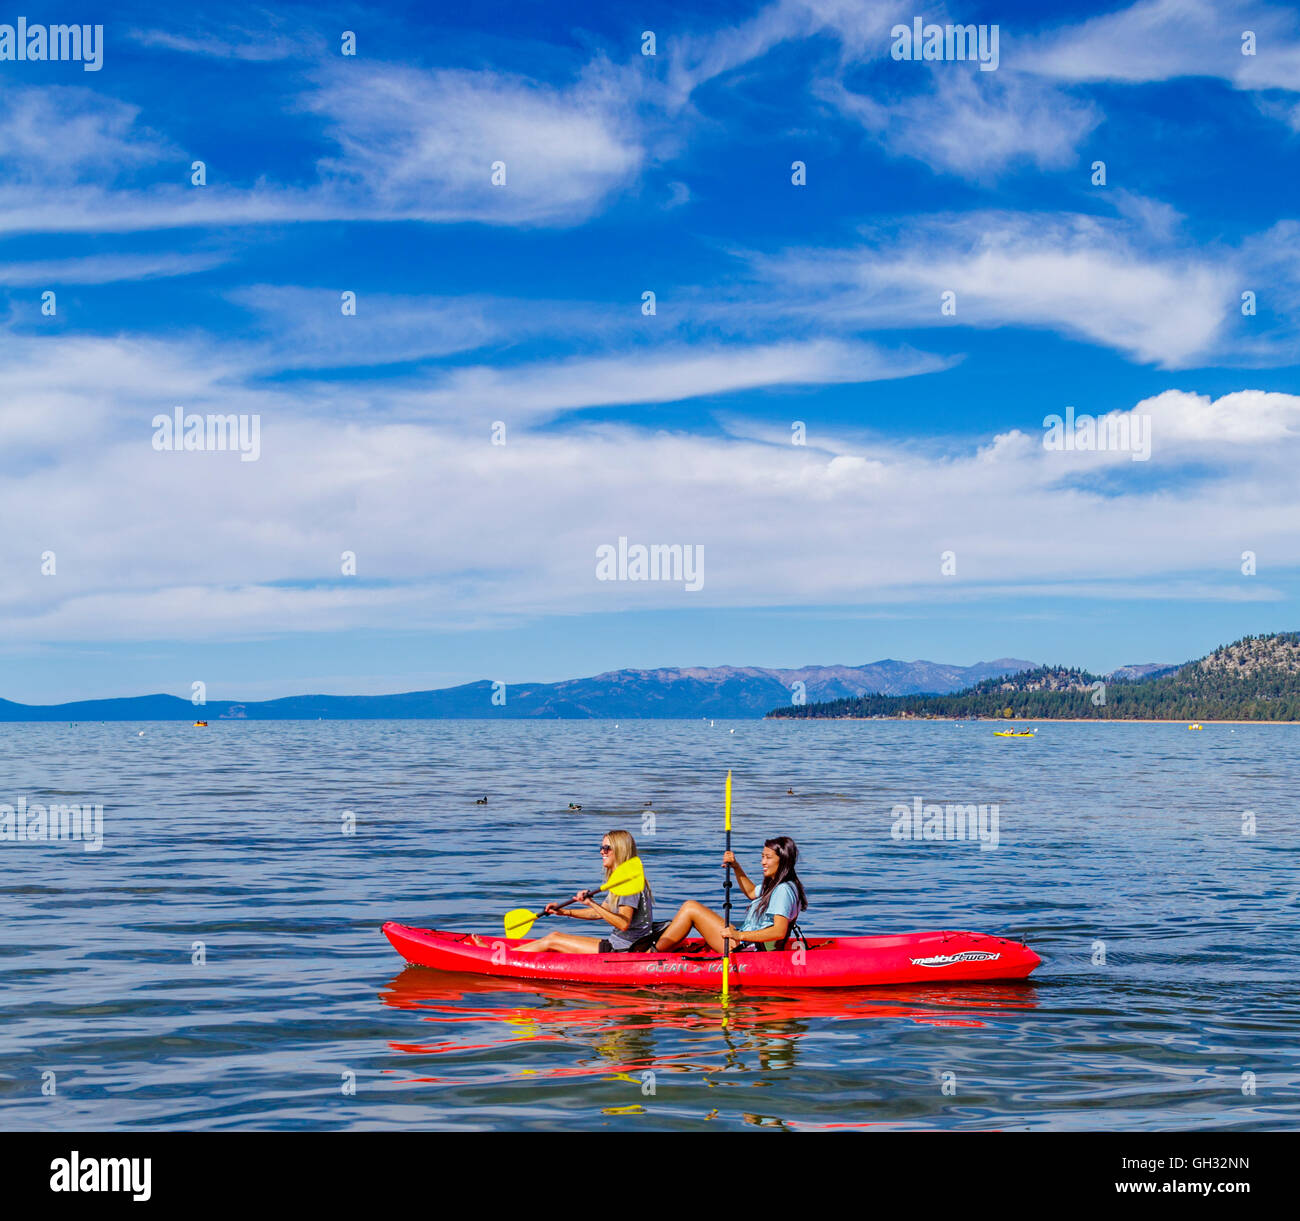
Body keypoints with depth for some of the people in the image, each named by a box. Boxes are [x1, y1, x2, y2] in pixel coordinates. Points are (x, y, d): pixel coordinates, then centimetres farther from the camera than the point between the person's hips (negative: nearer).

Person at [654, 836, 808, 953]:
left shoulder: (783, 890, -17)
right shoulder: (775, 884, 14)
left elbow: (779, 931, -28)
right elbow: (751, 893, 32)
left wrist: (740, 936, -32)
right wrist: (736, 867, 17)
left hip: (748, 948, -11)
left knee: (690, 908, -7)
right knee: (690, 907, 17)